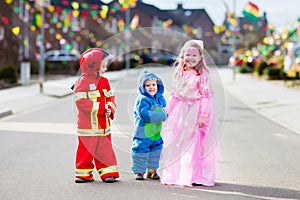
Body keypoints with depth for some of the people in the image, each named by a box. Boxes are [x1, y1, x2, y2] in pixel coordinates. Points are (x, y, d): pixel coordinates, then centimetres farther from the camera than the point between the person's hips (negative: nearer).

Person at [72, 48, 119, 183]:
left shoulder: (104, 81, 10)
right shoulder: (82, 82, -12)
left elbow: (110, 97, 12)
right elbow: (81, 101, -18)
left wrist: (110, 109, -9)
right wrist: (99, 107, -19)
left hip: (103, 124, 5)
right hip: (88, 125, -5)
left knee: (105, 148, 6)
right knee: (86, 148, 4)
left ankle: (107, 172, 11)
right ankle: (84, 172, 15)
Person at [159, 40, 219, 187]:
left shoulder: (202, 75, -7)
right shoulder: (179, 74, 10)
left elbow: (206, 96, -11)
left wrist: (203, 116, -17)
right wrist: (168, 111, 13)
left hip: (195, 112, -6)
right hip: (180, 113, 6)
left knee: (193, 145, -6)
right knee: (175, 144, 9)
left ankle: (190, 176, -2)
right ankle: (173, 175, 17)